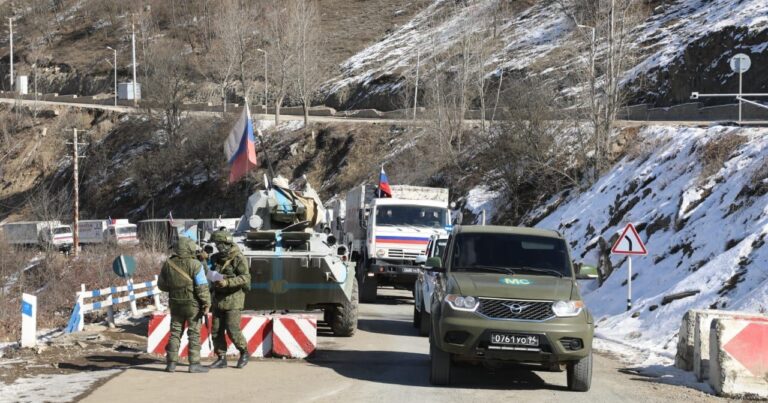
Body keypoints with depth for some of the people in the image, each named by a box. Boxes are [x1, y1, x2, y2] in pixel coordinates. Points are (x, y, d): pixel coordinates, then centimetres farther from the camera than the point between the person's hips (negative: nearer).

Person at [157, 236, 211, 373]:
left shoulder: (168, 264, -1)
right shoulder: (195, 264, -15)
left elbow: (161, 285, 9)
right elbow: (202, 286, -17)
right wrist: (207, 303, -9)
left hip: (175, 304, 4)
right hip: (192, 304, -4)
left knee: (175, 332, 12)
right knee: (194, 333, 2)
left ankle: (171, 363, 10)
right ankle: (194, 364, -1)